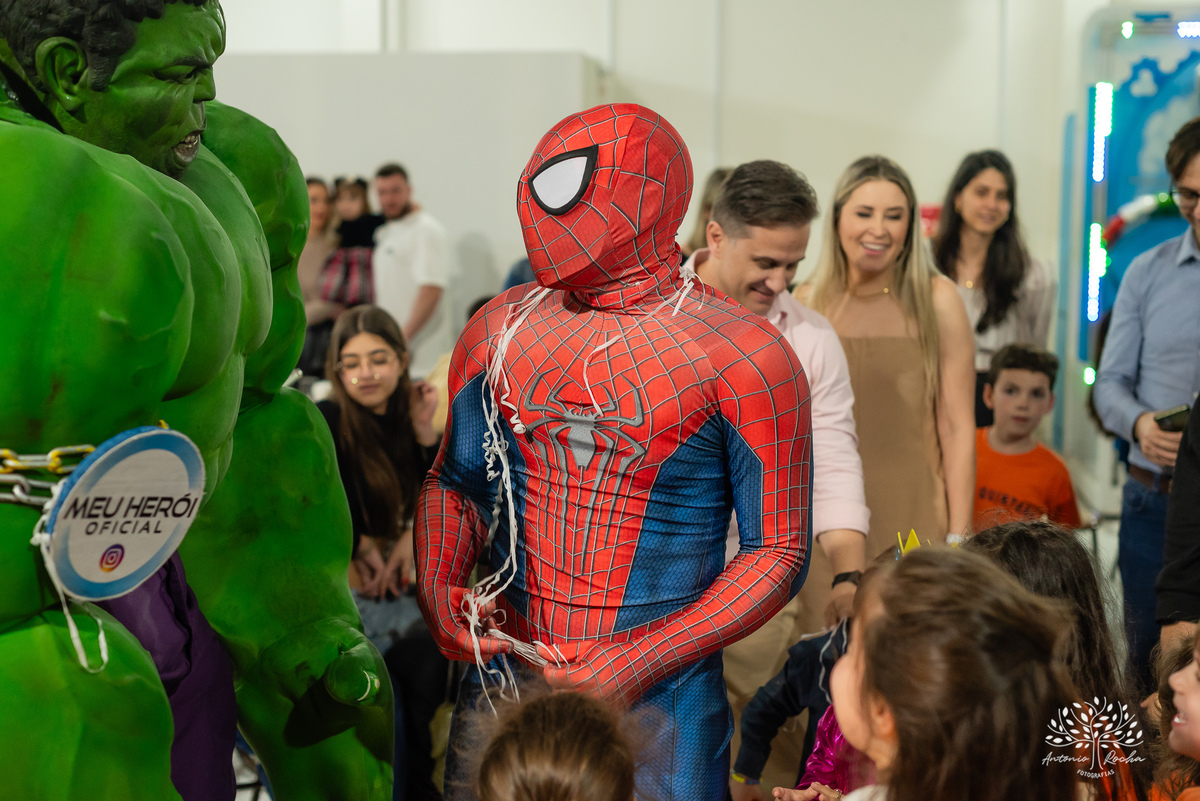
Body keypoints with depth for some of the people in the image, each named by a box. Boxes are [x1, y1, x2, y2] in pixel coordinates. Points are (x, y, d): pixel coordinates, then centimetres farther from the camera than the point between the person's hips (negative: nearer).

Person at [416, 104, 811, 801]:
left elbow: (779, 552, -9)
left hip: (659, 700, -3)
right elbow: (455, 481, 14)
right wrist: (439, 589, -6)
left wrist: (643, 662, -17)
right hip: (506, 668, 4)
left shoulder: (746, 360, -10)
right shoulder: (503, 328, 4)